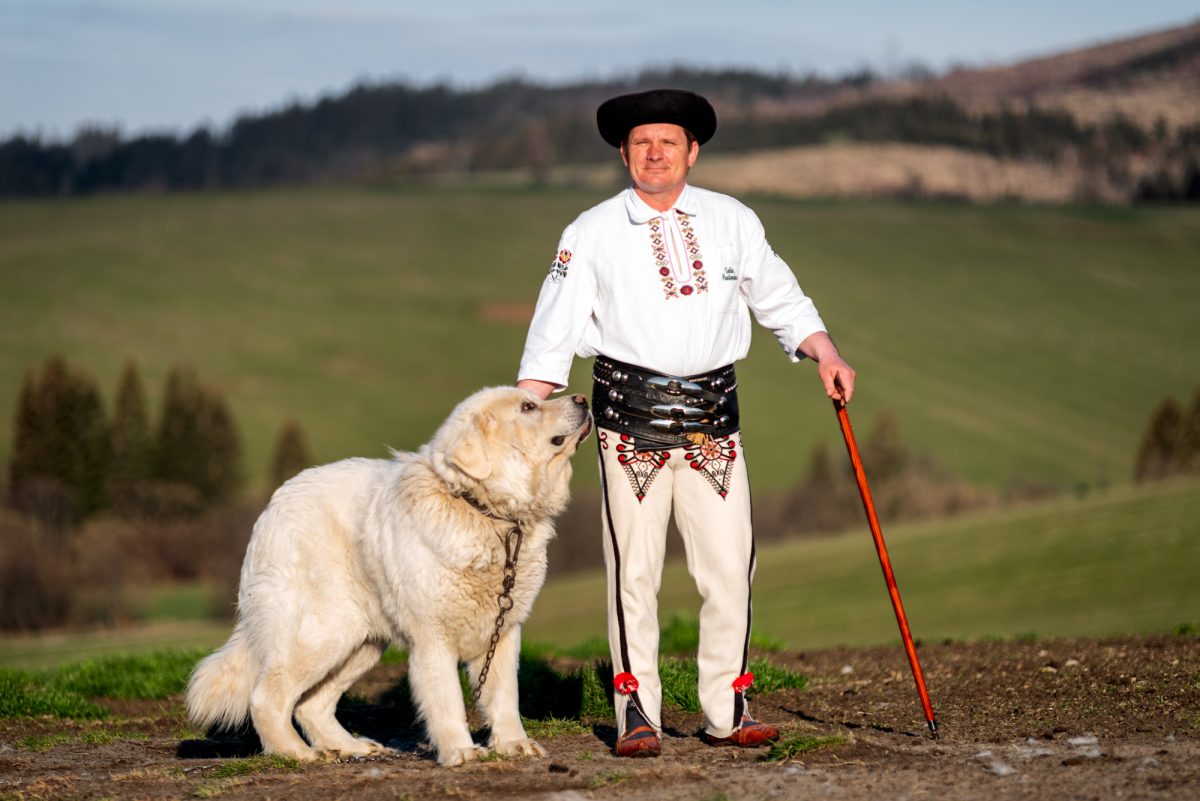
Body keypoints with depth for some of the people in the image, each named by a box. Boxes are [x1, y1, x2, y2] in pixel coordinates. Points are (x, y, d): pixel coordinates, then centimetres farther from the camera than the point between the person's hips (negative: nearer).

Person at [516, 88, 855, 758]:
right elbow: (554, 334, 2)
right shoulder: (592, 233, 3)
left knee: (730, 566, 0)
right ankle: (637, 714, 7)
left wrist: (826, 354, 5)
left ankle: (728, 713, 10)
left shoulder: (734, 221, 10)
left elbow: (780, 299, 20)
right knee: (634, 570, -3)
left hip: (713, 413, 2)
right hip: (631, 413, -2)